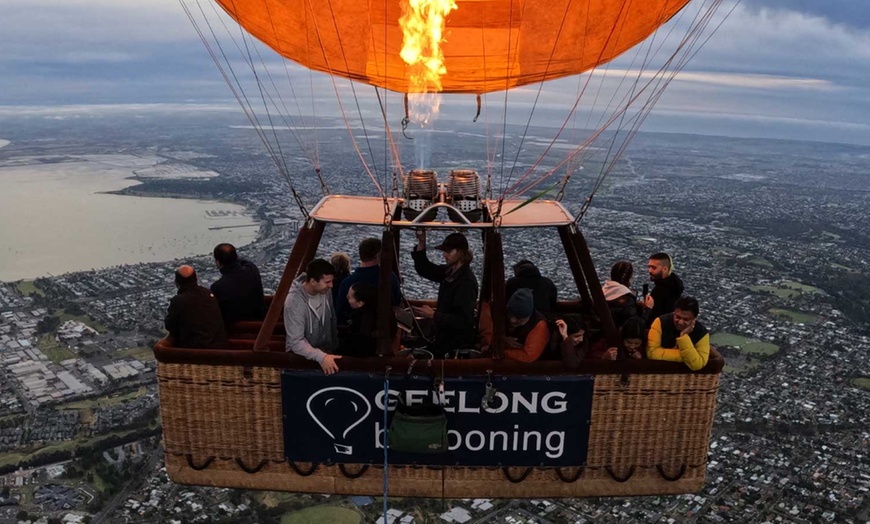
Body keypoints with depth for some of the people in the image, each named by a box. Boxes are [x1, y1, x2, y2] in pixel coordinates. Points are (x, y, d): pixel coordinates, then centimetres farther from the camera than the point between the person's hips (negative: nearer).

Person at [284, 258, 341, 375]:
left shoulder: (326, 290, -7)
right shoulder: (294, 301, -25)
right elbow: (296, 342, -26)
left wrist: (335, 345, 15)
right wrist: (321, 357, -37)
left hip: (326, 350, 5)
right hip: (302, 356, -5)